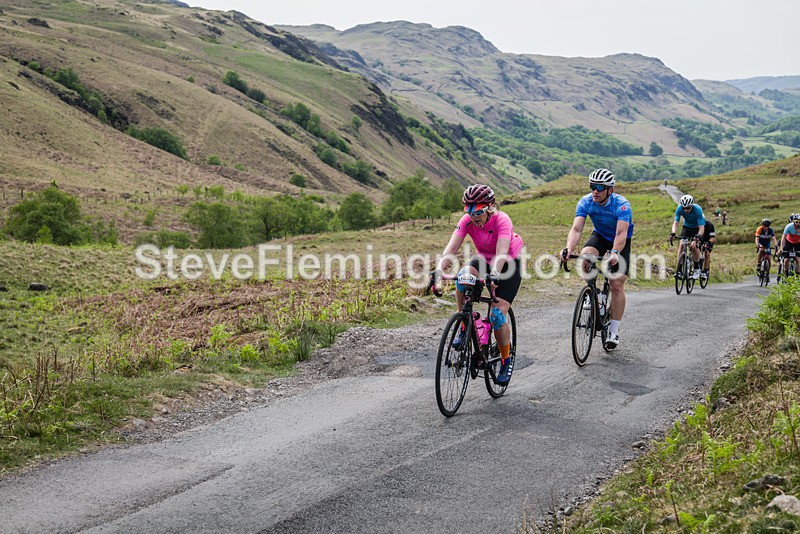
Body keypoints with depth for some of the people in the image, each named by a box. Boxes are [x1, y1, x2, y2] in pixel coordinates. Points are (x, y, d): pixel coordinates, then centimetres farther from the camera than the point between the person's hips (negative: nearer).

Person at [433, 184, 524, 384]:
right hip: (483, 259, 4)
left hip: (509, 264, -4)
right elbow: (451, 248, -31)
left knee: (497, 315, -17)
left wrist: (494, 274, -63)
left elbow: (502, 252, -45)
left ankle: (506, 361, 6)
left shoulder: (502, 220, -31)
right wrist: (438, 270, -49)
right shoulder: (467, 221, -21)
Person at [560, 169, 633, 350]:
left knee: (617, 284, -13)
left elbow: (621, 233, -41)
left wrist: (614, 253, -60)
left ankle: (614, 331, -4)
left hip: (620, 242, -3)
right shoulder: (585, 202, -20)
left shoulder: (621, 205, -30)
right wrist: (569, 248, -49)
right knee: (585, 257, -31)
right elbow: (576, 229, -30)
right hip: (600, 237, 3)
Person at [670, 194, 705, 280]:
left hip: (697, 228, -3)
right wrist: (673, 233, -45)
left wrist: (698, 236, -53)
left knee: (693, 246, -23)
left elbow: (701, 227, -35)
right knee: (681, 245, -17)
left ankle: (697, 268, -4)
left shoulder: (697, 209, -34)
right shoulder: (679, 209, -25)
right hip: (687, 227, 3)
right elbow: (675, 222, -26)